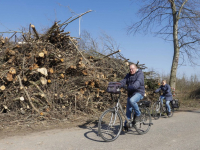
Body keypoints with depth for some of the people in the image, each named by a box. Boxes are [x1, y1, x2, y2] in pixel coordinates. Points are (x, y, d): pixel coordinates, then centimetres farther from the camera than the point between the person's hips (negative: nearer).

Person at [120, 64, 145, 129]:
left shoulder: (140, 74, -7)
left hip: (138, 92, -6)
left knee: (132, 100, -35)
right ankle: (126, 125, 14)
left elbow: (138, 82, -25)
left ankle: (138, 114, -12)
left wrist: (133, 87, -43)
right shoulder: (128, 75, 12)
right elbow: (123, 81, -3)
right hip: (130, 93, 6)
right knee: (128, 110, 4)